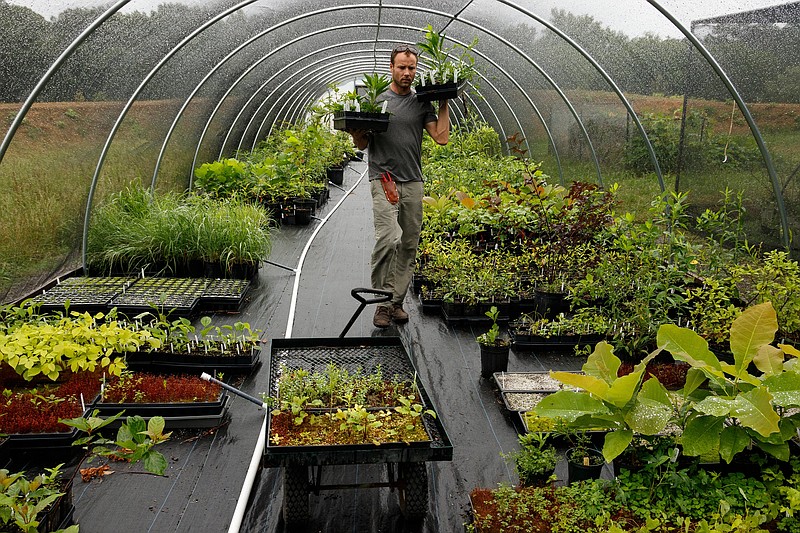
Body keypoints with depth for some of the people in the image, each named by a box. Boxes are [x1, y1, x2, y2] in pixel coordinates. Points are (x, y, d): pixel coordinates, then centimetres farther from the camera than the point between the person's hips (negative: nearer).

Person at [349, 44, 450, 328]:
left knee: (409, 245, 5)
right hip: (384, 180, -4)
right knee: (387, 239, -18)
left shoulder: (422, 103, 12)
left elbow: (441, 137, 2)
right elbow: (362, 144, 7)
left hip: (413, 182, 4)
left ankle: (396, 301, 15)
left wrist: (444, 104, 3)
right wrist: (357, 132, -14)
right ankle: (382, 302, -7)